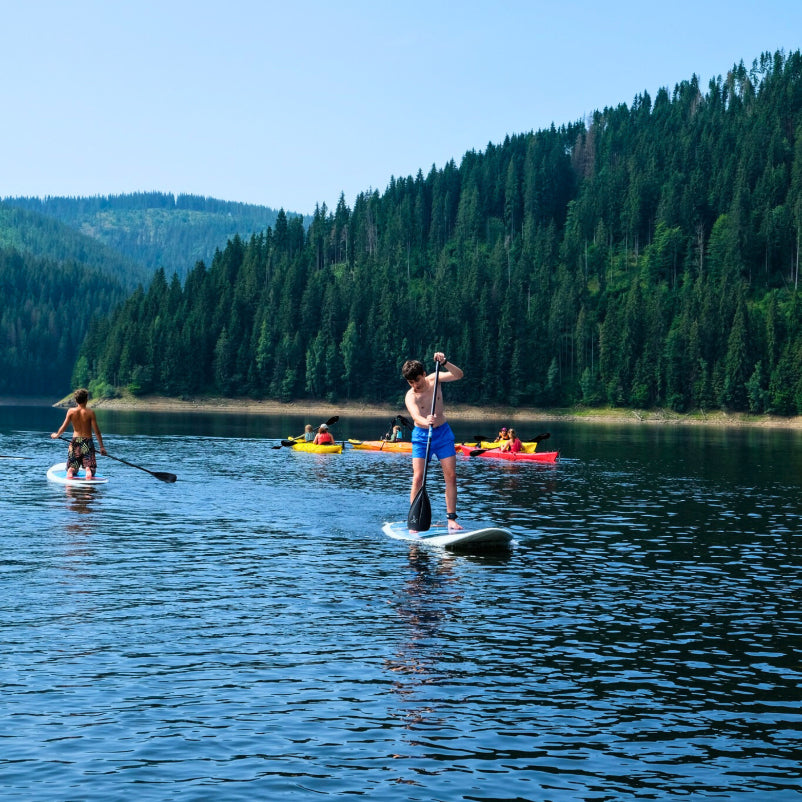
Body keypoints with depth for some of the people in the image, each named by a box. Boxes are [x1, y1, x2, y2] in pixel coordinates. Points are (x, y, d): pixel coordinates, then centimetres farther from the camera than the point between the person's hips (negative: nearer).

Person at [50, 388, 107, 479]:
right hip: (87, 442, -2)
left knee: (72, 468, 16)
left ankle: (71, 471, -20)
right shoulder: (90, 412, -8)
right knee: (91, 469, 7)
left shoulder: (71, 411, -3)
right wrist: (101, 447, -2)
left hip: (75, 442, 2)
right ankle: (88, 470, -29)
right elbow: (96, 431, -8)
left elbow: (64, 427, 0)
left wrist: (56, 435, 21)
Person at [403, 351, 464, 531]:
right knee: (418, 477, -13)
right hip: (421, 436, -3)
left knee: (451, 476, -3)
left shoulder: (434, 380, -6)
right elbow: (416, 416, -35)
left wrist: (444, 363, -33)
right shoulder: (410, 397, -17)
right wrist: (426, 422, -57)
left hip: (443, 433, 3)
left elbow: (458, 375, -16)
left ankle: (451, 518, 0)